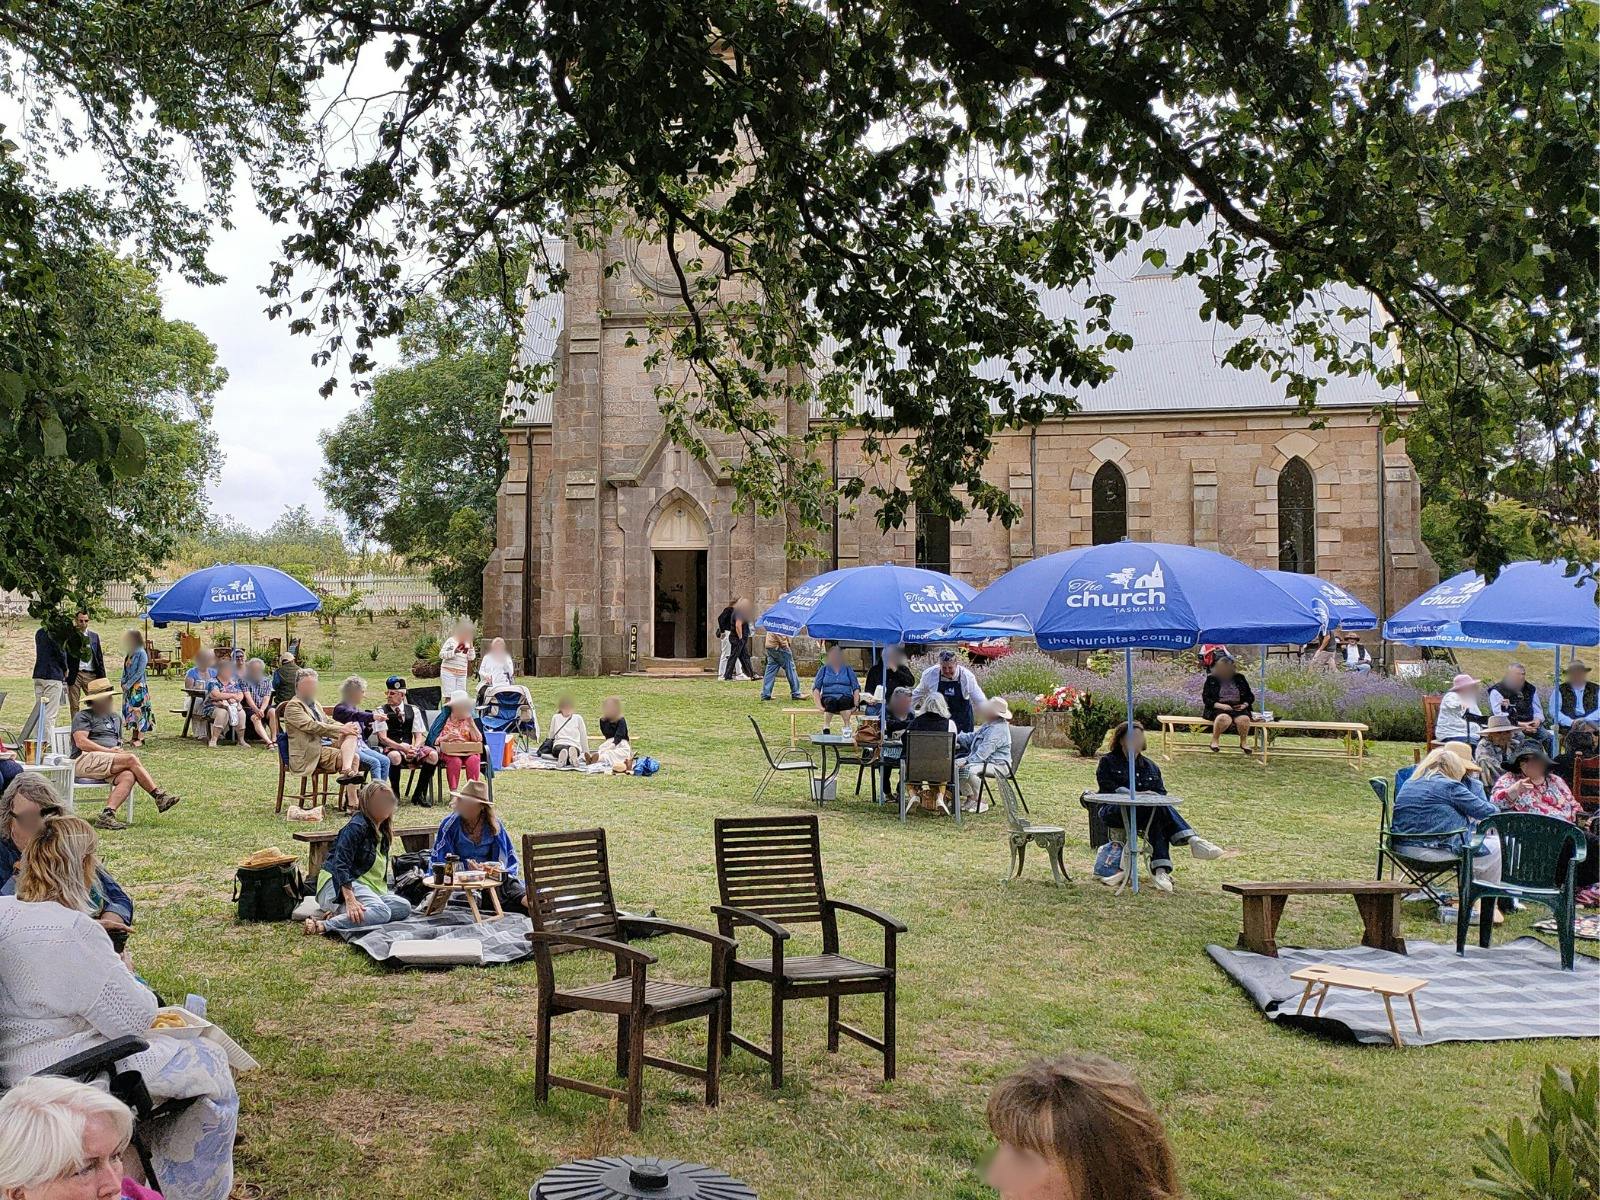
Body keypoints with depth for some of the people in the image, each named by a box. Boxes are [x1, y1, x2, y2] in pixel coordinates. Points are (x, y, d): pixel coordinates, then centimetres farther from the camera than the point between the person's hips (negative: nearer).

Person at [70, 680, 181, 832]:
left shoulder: (116, 717, 29)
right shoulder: (83, 716, 7)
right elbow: (81, 742, -8)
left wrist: (120, 749, 8)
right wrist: (109, 751, -13)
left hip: (109, 764, 6)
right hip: (85, 760, -6)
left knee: (129, 776, -31)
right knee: (131, 759, -27)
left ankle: (107, 814, -46)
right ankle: (159, 796, -23)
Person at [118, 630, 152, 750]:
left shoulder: (141, 653, -12)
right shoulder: (129, 654, 12)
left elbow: (140, 672, -16)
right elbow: (125, 670, 18)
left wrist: (128, 684, -15)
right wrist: (123, 682, 3)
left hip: (138, 687, -8)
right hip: (128, 687, 8)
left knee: (139, 711, -8)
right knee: (130, 711, 9)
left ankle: (140, 739, -7)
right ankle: (134, 737, 16)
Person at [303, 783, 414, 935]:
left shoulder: (381, 832, 17)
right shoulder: (356, 826, -11)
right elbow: (340, 864, -21)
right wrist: (350, 900, -32)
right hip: (339, 885, -9)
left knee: (404, 907, -15)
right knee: (381, 912, -33)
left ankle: (340, 913, -21)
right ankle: (322, 926, -37)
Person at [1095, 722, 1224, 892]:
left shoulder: (1150, 766, 26)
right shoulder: (1107, 762, 12)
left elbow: (1161, 793, 14)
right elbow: (1109, 788, -5)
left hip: (1150, 811, 4)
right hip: (1114, 812, -4)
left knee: (1157, 821, -34)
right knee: (1158, 808, -32)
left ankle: (1160, 870, -47)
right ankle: (1193, 840, -44)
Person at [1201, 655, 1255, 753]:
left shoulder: (1240, 678, 15)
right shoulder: (1211, 679, 6)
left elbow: (1250, 696, 19)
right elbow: (1205, 698, 0)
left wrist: (1245, 704, -3)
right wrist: (1220, 705, -14)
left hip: (1238, 707, 3)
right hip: (1219, 708, -3)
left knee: (1244, 719, -33)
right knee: (1224, 718, -40)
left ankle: (1244, 742, -6)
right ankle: (1214, 741, -16)